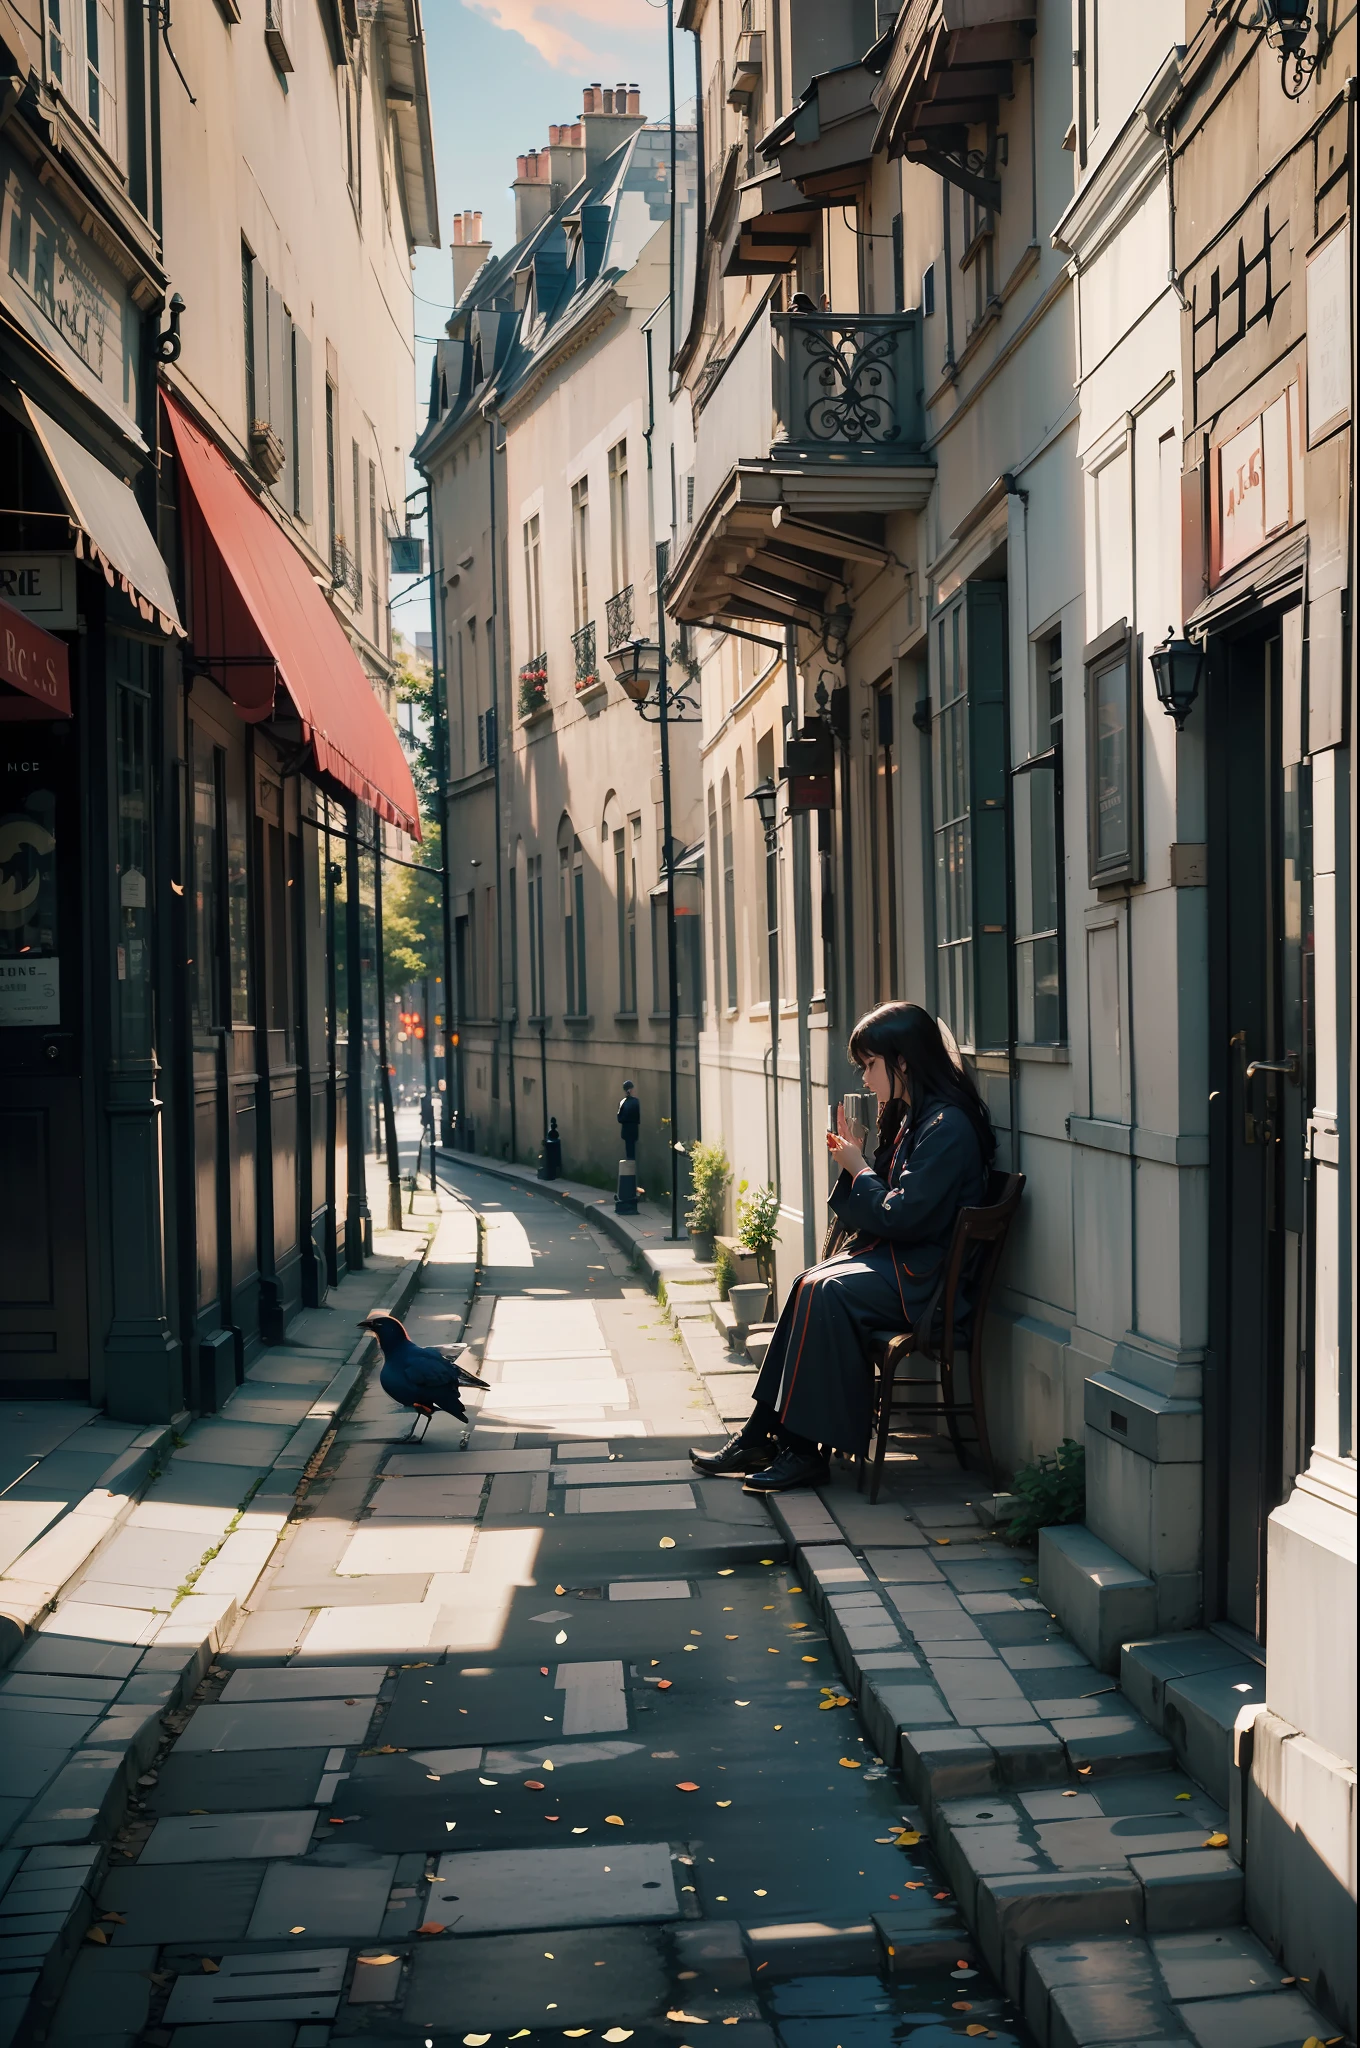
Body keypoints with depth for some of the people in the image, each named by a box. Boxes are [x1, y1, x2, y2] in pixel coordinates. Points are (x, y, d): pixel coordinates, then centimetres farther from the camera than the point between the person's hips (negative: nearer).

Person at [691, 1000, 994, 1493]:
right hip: (896, 1258, 10)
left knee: (828, 1291, -25)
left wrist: (859, 1171, -7)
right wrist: (853, 1164, 1)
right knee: (809, 1285, -8)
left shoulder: (947, 1125, -17)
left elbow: (905, 1216, -22)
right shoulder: (911, 1117, 16)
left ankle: (806, 1449, -19)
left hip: (928, 1277, -10)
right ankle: (761, 1436, -8)